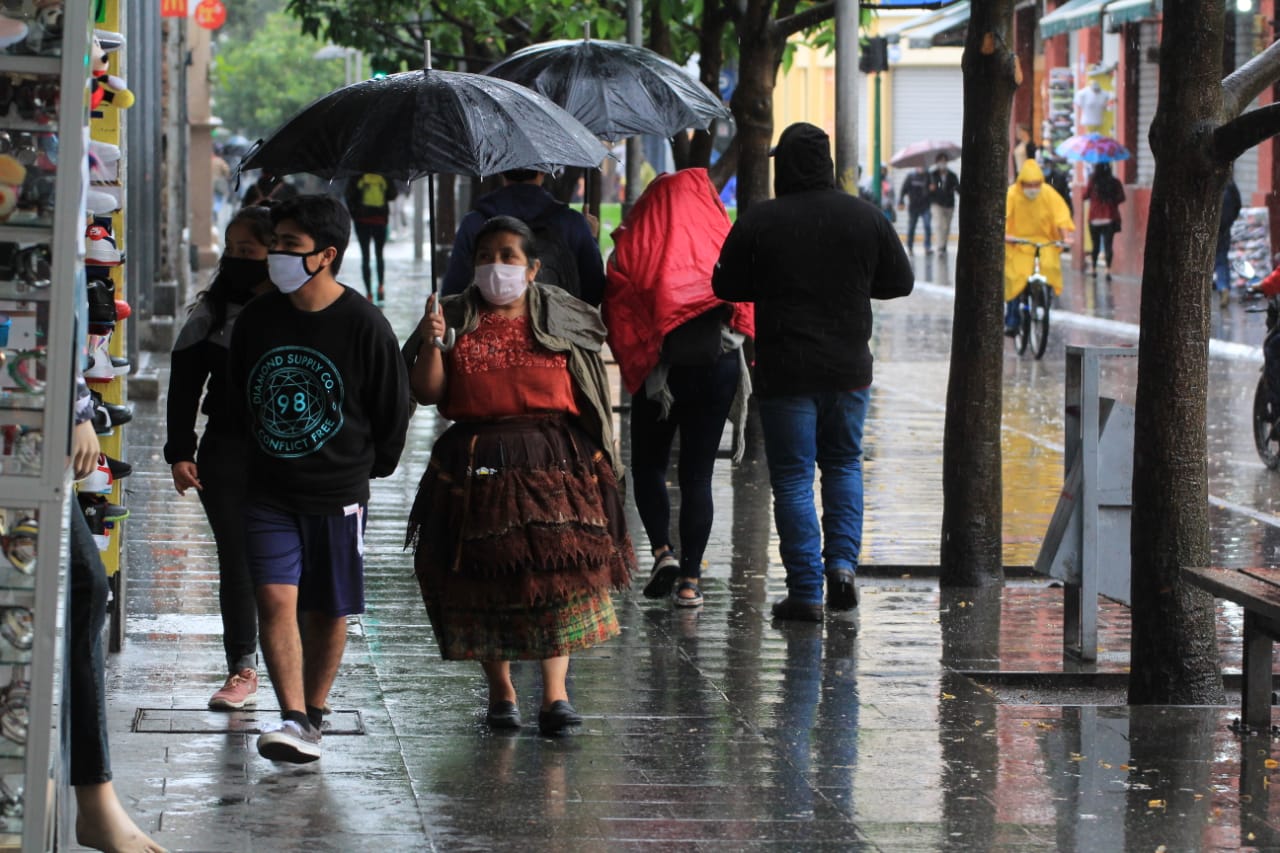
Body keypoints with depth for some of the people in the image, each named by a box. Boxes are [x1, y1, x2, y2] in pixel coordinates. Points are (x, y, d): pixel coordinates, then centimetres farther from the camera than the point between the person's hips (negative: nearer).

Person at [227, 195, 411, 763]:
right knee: (274, 598, -12)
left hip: (338, 490, -2)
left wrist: (370, 465, 10)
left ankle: (313, 715, 24)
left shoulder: (363, 325, -12)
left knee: (327, 611, 7)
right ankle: (294, 721, -15)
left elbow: (393, 408, 0)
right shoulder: (256, 318, 0)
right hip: (269, 488, 2)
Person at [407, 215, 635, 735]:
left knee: (555, 575, -8)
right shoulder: (456, 320, 8)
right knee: (484, 576, 4)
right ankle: (500, 691, 17)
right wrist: (431, 345, -15)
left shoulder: (560, 321, 7)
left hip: (552, 461, -1)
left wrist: (597, 458, 5)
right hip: (475, 464, 1)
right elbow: (427, 394, 1)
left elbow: (585, 396, 10)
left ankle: (555, 693, -7)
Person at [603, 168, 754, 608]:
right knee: (698, 473, 5)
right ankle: (691, 577, 1)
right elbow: (747, 308, 1)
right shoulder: (725, 243, 0)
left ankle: (662, 550, -6)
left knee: (648, 465, 14)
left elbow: (615, 314, -4)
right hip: (717, 368, 1)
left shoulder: (633, 247, -4)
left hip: (658, 373, -1)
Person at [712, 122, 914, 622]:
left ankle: (806, 590, 1)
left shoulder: (758, 222, -9)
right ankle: (842, 563, 5)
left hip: (784, 370, -3)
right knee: (844, 463, 20)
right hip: (849, 367, 3)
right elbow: (900, 281, 6)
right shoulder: (864, 218, -1)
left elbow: (726, 287, -1)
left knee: (792, 477, 3)